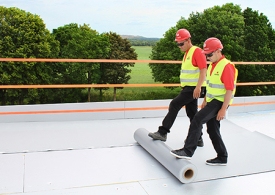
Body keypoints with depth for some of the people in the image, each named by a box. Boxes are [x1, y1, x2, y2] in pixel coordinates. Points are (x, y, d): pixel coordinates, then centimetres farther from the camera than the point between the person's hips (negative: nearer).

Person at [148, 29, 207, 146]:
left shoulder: (197, 51, -12)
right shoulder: (186, 53, 18)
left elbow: (203, 70, -19)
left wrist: (198, 87, -27)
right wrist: (184, 87, 23)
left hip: (194, 88, -10)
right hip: (188, 88, 10)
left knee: (174, 105, -14)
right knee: (192, 113, 12)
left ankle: (163, 132, -12)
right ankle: (198, 139, 22)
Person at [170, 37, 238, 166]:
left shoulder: (226, 66, -17)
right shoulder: (212, 65, 12)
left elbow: (230, 90, -20)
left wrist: (223, 109, -22)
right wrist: (205, 101, 22)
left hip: (220, 102, -9)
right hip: (212, 101, 10)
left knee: (198, 119, -21)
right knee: (212, 130, 11)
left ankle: (188, 150, -18)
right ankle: (222, 158, 24)